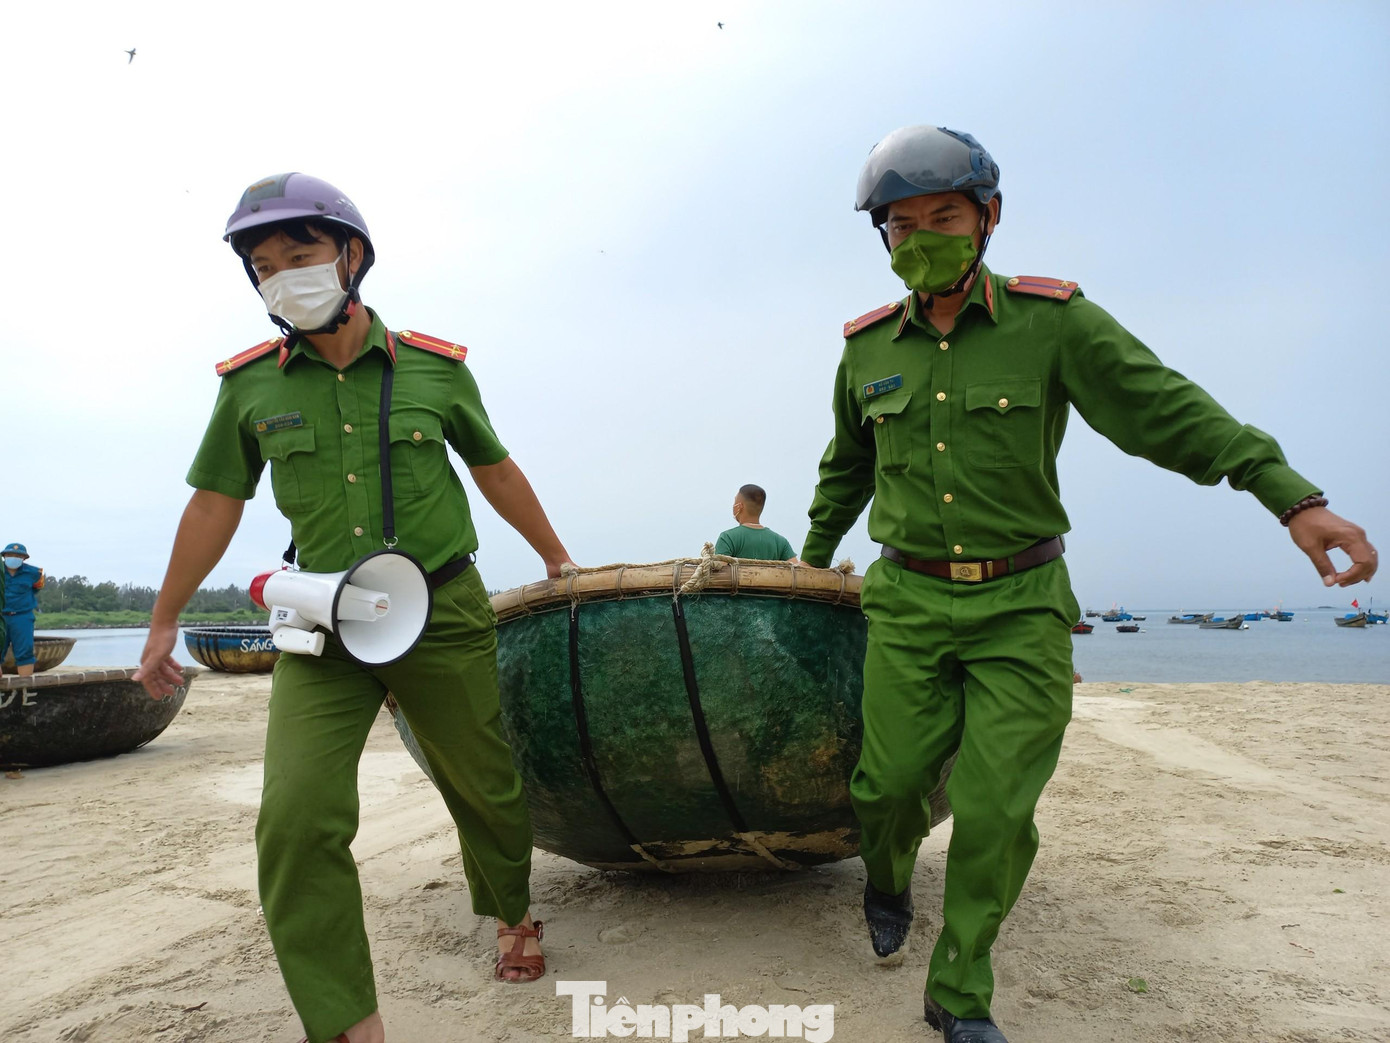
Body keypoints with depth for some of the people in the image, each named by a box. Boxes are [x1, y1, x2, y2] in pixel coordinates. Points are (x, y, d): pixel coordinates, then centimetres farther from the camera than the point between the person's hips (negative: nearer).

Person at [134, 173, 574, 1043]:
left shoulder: (436, 366, -2)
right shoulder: (249, 384, 1)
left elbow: (495, 470, 11)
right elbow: (215, 502, 10)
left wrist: (556, 559, 20)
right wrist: (164, 623, 15)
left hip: (444, 616, 0)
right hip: (325, 632, 1)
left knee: (485, 789, 11)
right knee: (296, 824, -12)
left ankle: (512, 914, 42)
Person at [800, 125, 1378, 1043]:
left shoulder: (1051, 320, -4)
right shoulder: (868, 347, 5)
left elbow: (1166, 408, -7)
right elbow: (846, 470, 19)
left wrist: (1292, 494, -17)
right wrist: (812, 560, 29)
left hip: (1022, 606, -2)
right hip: (909, 603, 2)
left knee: (995, 811, -2)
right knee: (893, 781, 1)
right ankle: (888, 880, 37)